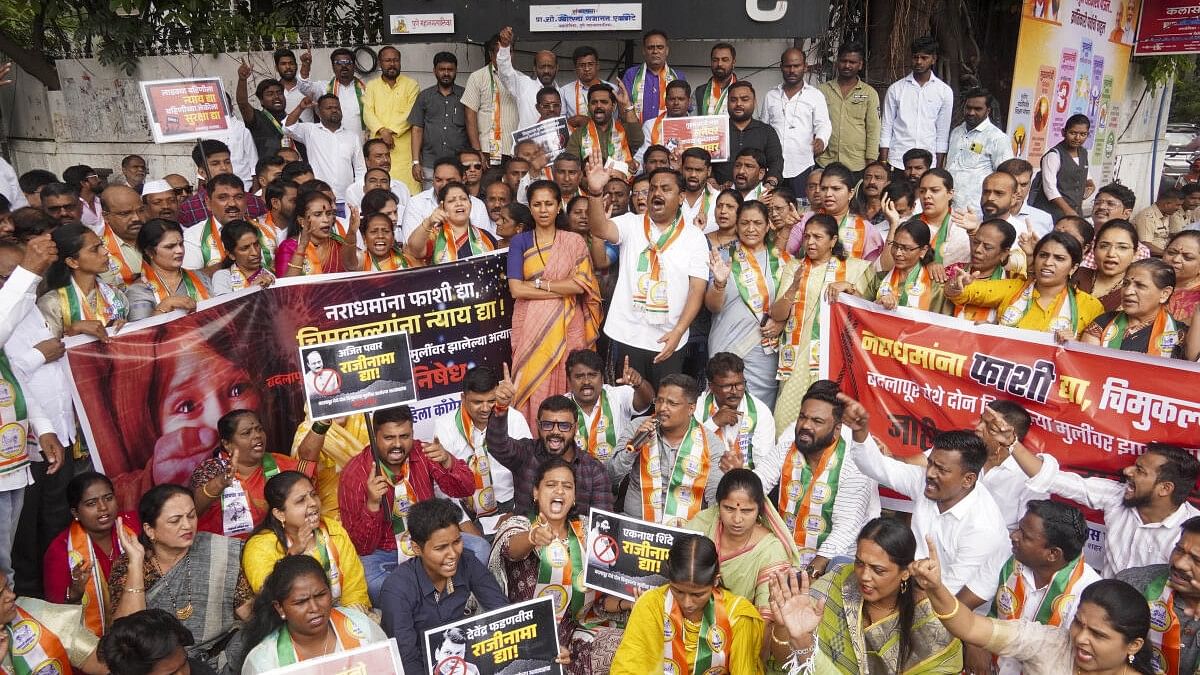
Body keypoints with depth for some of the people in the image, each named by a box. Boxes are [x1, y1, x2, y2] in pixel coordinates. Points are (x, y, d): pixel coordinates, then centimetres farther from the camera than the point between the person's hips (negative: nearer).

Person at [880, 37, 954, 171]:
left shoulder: (945, 92, 5)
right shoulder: (896, 88, 4)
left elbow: (943, 134, 7)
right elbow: (886, 129, 4)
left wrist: (939, 169, 3)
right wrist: (883, 165, -3)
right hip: (897, 163, 0)